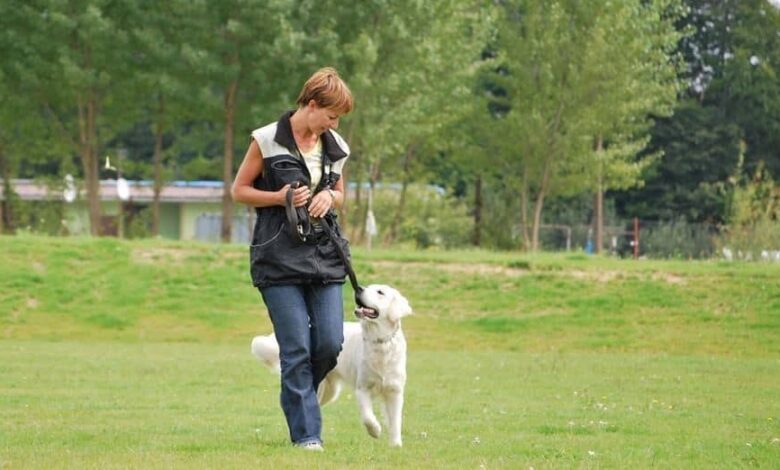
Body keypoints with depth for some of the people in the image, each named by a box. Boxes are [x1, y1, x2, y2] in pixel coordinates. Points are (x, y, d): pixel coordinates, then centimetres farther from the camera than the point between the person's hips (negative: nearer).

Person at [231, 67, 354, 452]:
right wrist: (280, 197, -14)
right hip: (279, 257, -5)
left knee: (330, 343, -3)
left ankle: (295, 396, 26)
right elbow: (239, 190, 2)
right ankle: (306, 434, -2)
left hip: (324, 255, 5)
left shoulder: (335, 147, 10)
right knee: (297, 348, -8)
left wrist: (329, 197, -1)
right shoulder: (267, 141, -5)